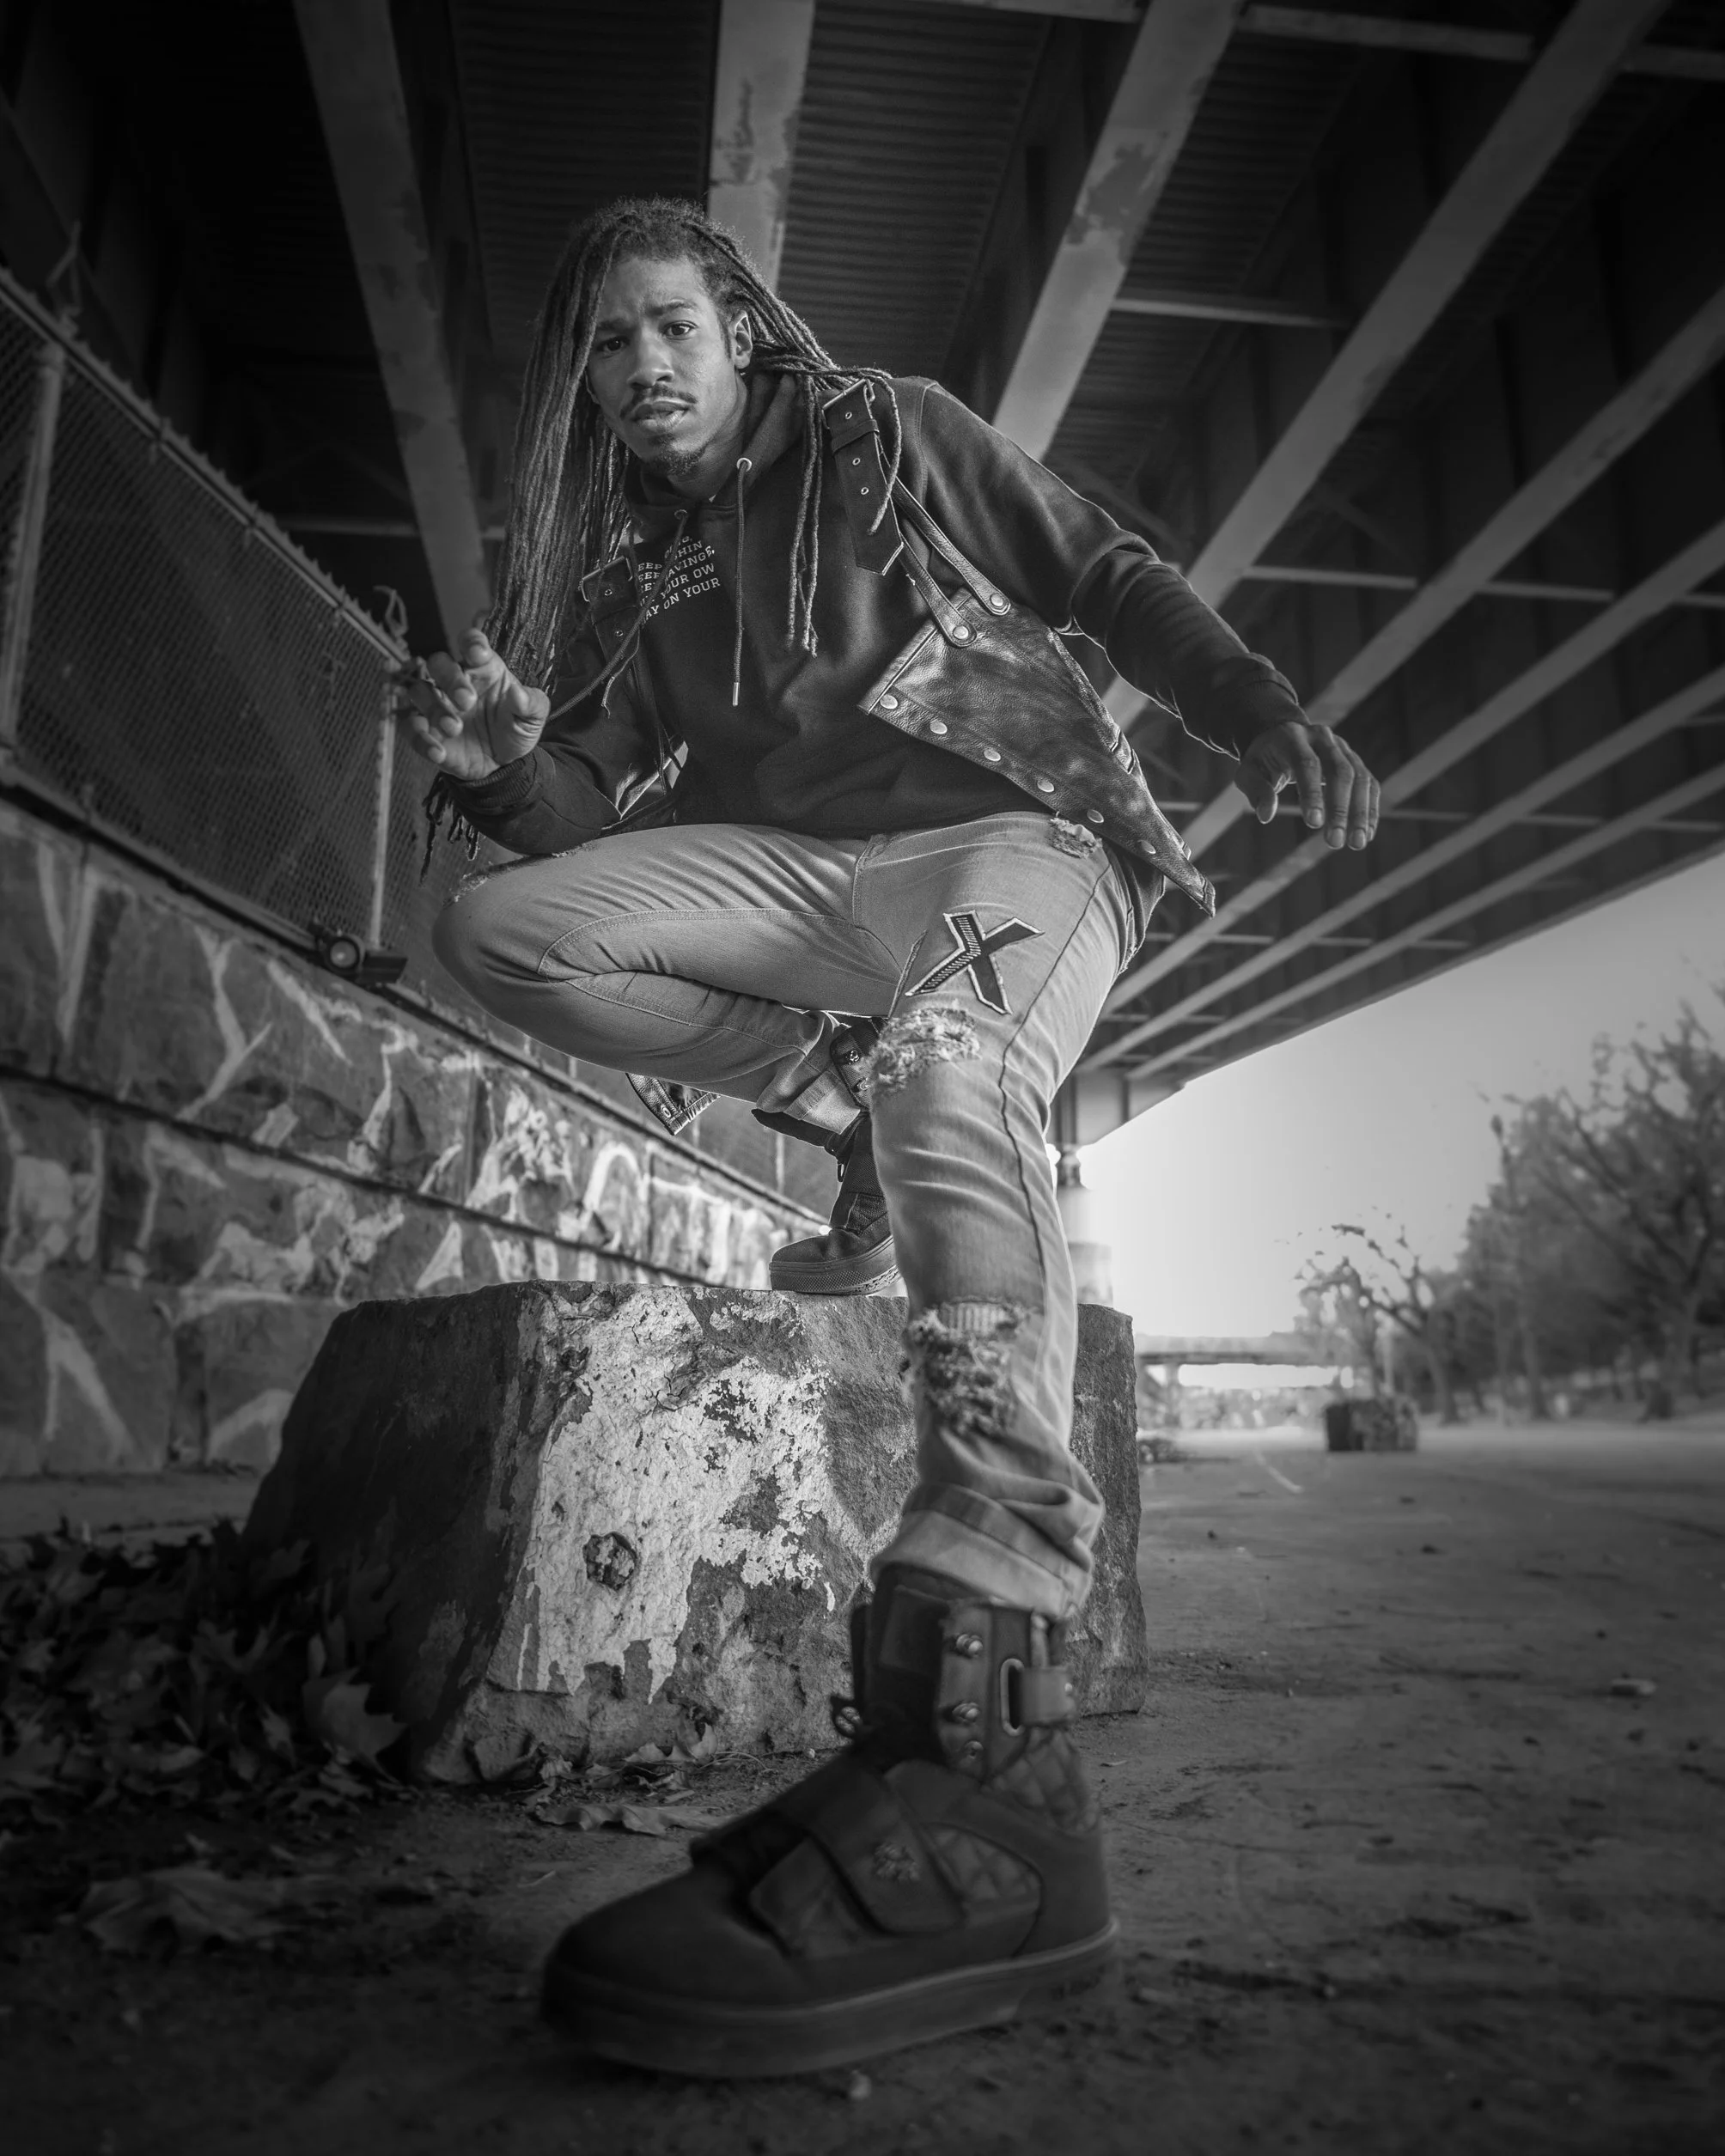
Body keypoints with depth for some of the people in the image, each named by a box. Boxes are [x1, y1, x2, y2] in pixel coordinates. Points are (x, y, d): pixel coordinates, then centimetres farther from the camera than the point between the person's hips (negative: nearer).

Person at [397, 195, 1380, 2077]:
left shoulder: (893, 436, 13)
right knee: (500, 929, -16)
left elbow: (1106, 576, 7)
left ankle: (991, 1777, -52)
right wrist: (499, 762, -14)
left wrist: (1259, 708, -9)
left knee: (947, 1062, -40)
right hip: (798, 873, 4)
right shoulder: (626, 574, 19)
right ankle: (858, 1107, -10)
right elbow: (592, 812, 9)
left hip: (1018, 833, -3)